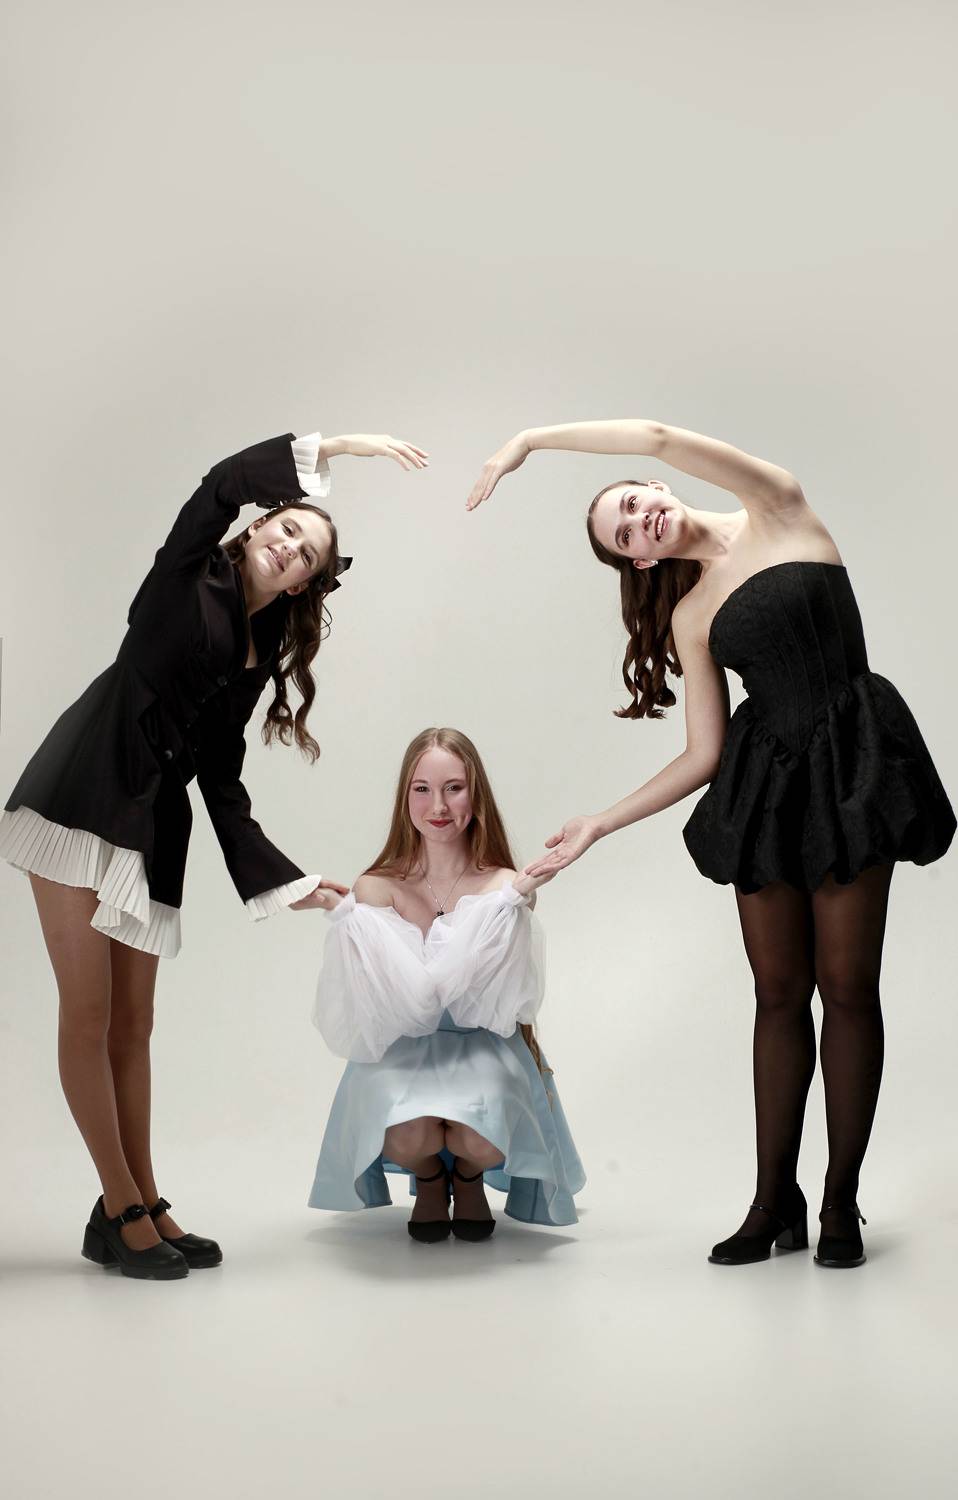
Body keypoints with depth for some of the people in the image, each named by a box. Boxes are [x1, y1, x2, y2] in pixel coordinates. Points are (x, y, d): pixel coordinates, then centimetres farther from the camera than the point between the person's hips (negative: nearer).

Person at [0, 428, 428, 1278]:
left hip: (153, 825, 6)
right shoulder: (186, 579, 4)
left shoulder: (261, 659, 16)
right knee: (89, 1014, -6)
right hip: (85, 792, -6)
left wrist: (289, 882, 9)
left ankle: (138, 1208, 14)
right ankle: (123, 1212, 0)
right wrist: (327, 451, -8)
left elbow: (222, 781, 13)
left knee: (133, 1024, 7)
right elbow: (224, 483, -13)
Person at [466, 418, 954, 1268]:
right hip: (764, 779, 4)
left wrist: (532, 439, -4)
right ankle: (775, 1203, 13)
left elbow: (659, 438, -11)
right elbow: (704, 754, 7)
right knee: (779, 992, 6)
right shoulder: (689, 618, 10)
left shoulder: (776, 515, 1)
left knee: (846, 984, -2)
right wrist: (598, 826, 5)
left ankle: (841, 1202, 7)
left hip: (851, 760, -4)